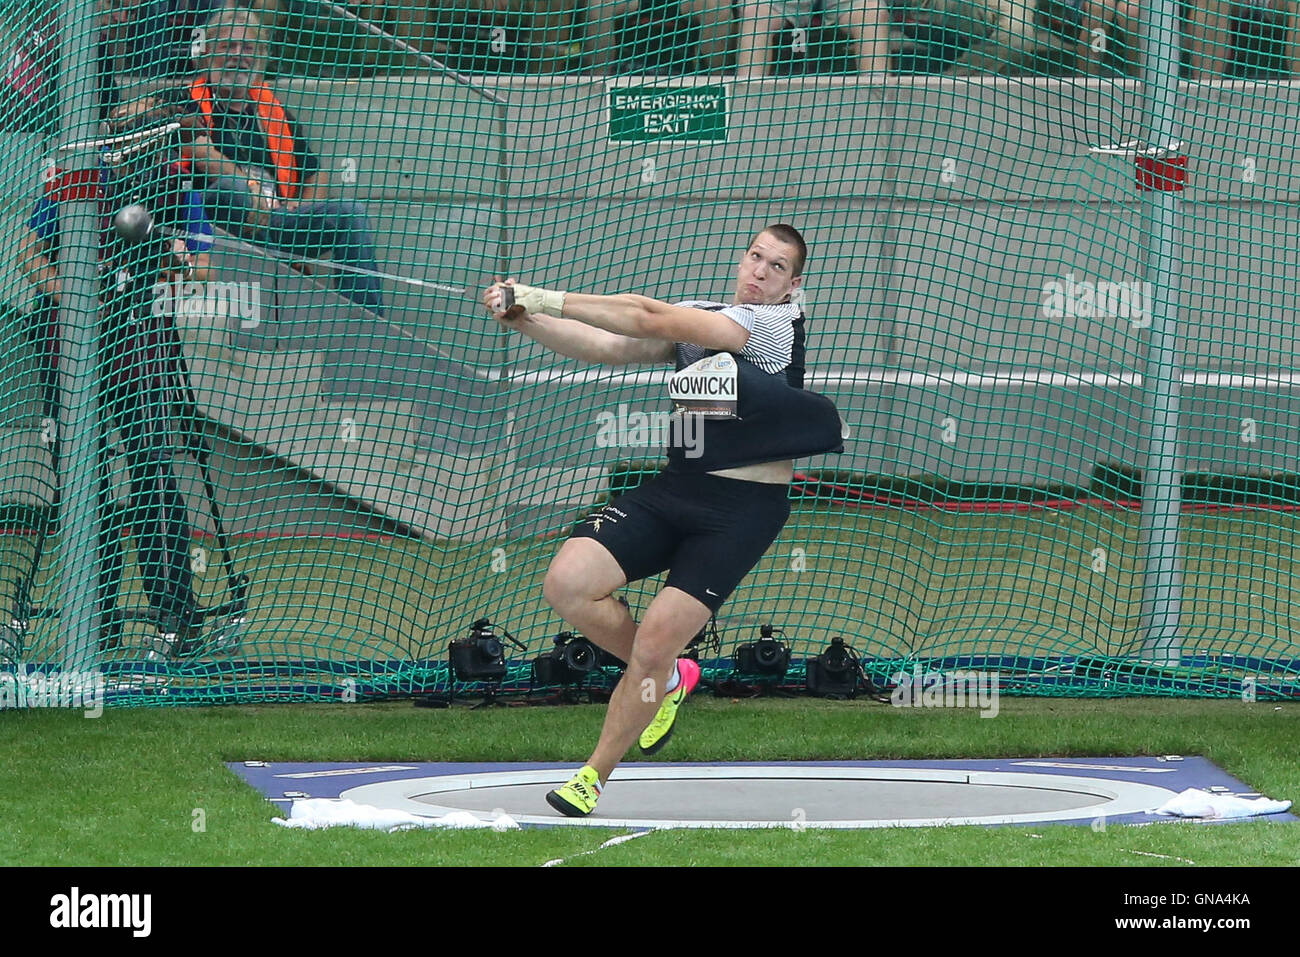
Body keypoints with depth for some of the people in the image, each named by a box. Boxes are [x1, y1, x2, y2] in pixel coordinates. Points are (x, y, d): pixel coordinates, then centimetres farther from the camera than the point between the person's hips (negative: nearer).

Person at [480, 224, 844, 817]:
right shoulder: (693, 318, 12)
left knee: (654, 643, -12)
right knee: (566, 584, -12)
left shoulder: (776, 324, -12)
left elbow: (651, 318, -17)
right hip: (673, 491, 6)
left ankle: (594, 779, 5)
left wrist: (550, 300, -17)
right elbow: (606, 347, 5)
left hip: (743, 510, -6)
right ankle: (668, 680, 12)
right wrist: (525, 320, -11)